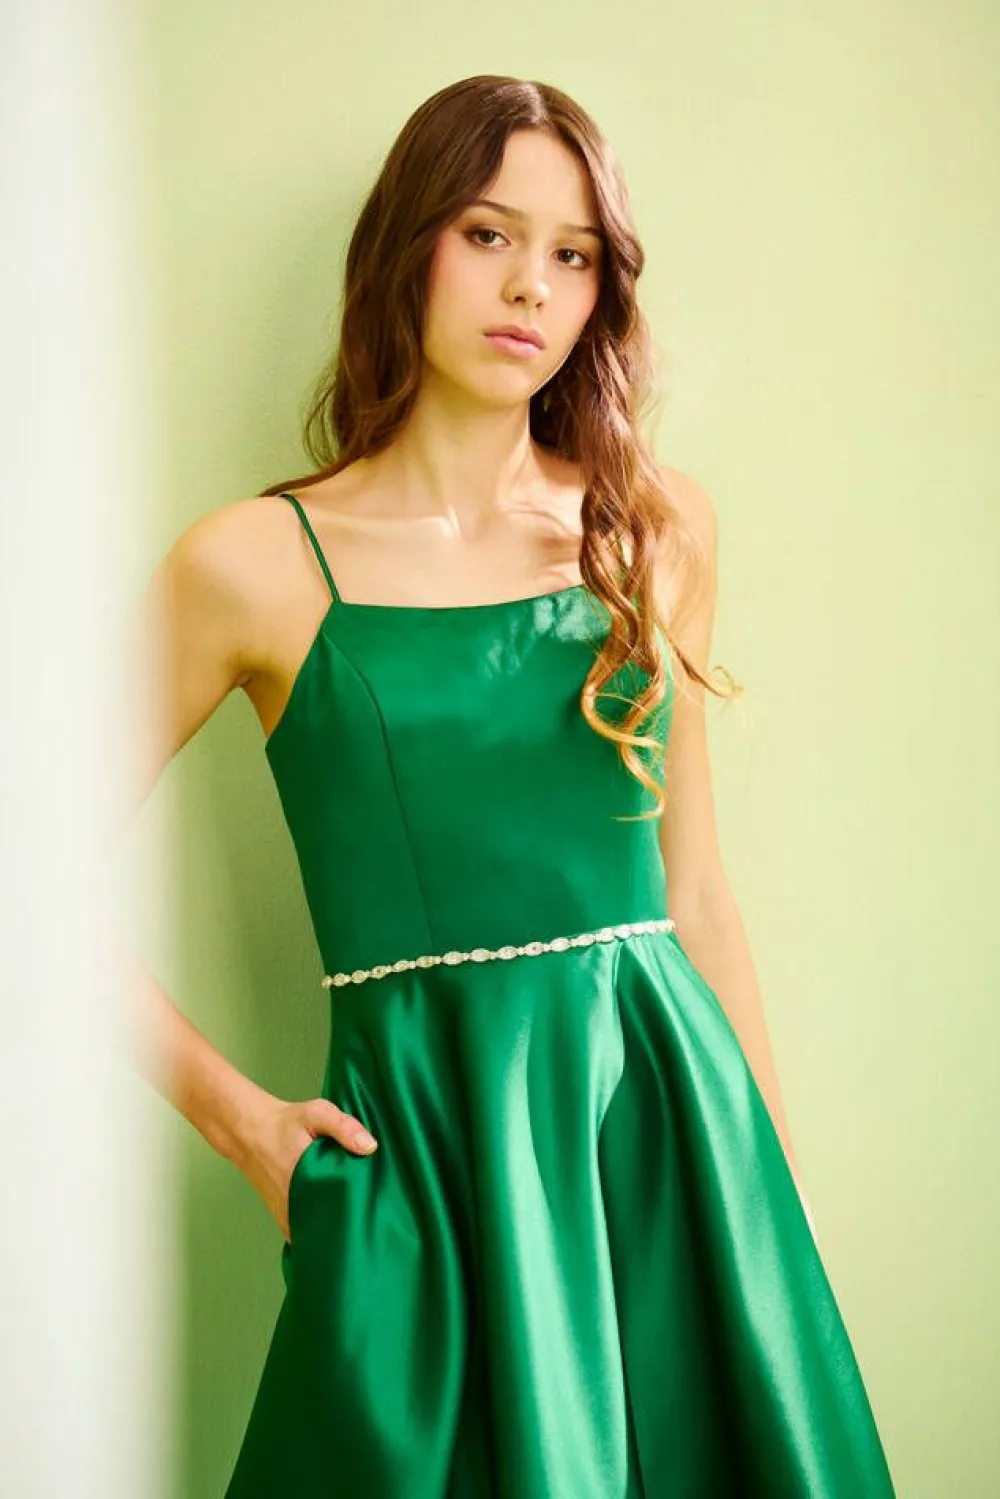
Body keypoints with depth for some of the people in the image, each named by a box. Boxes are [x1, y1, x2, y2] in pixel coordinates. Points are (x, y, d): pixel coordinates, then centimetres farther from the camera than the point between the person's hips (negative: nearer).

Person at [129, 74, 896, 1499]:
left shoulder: (657, 529, 7)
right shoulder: (256, 564, -3)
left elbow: (693, 888, 11)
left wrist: (778, 1169, 10)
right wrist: (238, 1115, -2)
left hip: (669, 1107, 3)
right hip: (425, 1142, -3)